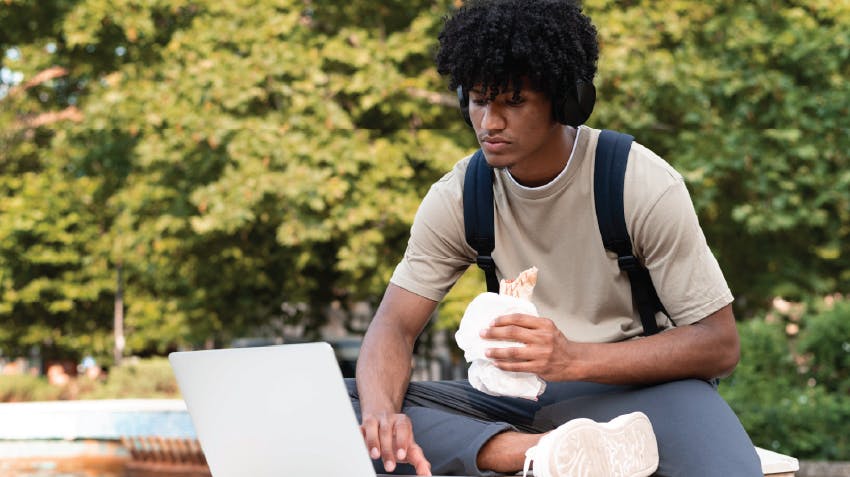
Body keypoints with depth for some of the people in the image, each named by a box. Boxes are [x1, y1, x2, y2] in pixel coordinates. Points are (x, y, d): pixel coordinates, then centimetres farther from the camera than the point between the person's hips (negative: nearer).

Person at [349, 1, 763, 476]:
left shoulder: (643, 184, -13)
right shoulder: (457, 196, -2)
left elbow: (720, 343, -13)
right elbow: (395, 325, -5)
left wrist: (574, 358, -28)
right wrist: (380, 409, -30)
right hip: (520, 399, 4)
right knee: (343, 403, -21)